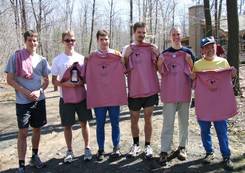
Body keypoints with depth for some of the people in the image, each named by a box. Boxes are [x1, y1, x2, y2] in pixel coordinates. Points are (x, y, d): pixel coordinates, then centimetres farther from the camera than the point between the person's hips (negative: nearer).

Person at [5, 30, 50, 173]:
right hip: (23, 102, -4)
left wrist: (39, 91, -11)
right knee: (23, 132, 0)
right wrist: (26, 92, -15)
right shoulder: (16, 57, -5)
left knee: (37, 129, 14)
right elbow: (10, 80, -6)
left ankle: (35, 156, 33)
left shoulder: (42, 60, 5)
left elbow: (46, 81, 9)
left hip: (39, 100, 4)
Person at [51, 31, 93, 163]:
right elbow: (54, 81, 0)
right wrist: (64, 83, -20)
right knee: (67, 126, 8)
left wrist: (82, 82, -14)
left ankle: (87, 148, 25)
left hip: (82, 97, 1)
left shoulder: (81, 58, 1)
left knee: (84, 123, 10)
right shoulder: (57, 60, -3)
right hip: (66, 99, -1)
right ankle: (69, 151, 24)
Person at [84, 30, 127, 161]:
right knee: (100, 124, 9)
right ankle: (101, 149, 21)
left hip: (114, 96, 0)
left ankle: (116, 148, 23)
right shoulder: (91, 57, 3)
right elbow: (87, 76, 2)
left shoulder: (117, 55, 3)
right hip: (98, 97, 0)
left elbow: (125, 71, 0)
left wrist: (121, 58, -13)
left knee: (115, 123, 9)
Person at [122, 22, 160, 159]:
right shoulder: (127, 49, 3)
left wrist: (157, 54, -9)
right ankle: (136, 145, 25)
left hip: (150, 89, 0)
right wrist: (126, 56, -13)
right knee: (134, 119, 10)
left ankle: (148, 146, 18)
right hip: (134, 90, 1)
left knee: (148, 119, 7)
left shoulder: (152, 48, 3)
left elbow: (158, 68, 6)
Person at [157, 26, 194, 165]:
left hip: (184, 92, 1)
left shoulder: (188, 52, 5)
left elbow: (194, 73, 6)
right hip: (169, 92, -1)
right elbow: (162, 73, 7)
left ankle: (182, 147, 23)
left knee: (184, 121, 11)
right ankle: (164, 151, 1)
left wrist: (189, 62, -12)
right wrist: (159, 63, -12)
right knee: (168, 122, -2)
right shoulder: (165, 53, 5)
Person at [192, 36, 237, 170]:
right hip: (203, 104, 1)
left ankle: (226, 156, 14)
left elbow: (228, 80, 14)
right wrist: (192, 77, -11)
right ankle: (209, 152, 26)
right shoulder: (197, 65, 2)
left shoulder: (223, 62, 4)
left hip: (220, 103, 0)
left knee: (222, 130, 3)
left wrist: (233, 74, -6)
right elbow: (193, 83, 10)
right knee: (204, 130, 9)